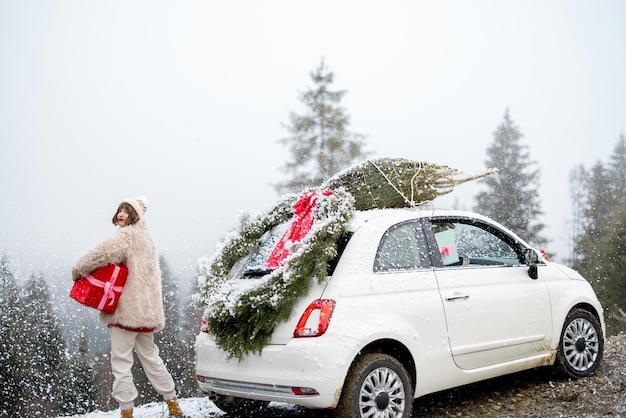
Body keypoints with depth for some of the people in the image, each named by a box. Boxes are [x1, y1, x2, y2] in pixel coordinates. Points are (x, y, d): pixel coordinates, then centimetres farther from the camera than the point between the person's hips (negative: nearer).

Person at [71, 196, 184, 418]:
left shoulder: (128, 235, -10)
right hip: (147, 307, 10)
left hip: (128, 308, -9)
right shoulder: (145, 237, 20)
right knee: (149, 356, 18)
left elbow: (103, 252, -23)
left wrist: (78, 269, -9)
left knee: (121, 360, -2)